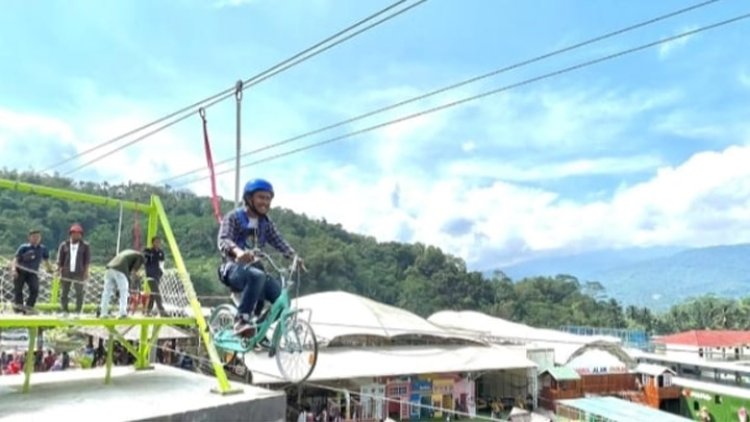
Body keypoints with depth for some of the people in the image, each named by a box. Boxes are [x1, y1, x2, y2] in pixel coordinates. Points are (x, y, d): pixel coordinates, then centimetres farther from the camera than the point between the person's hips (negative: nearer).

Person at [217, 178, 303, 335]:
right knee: (257, 276, -39)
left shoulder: (266, 223, 13)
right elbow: (223, 240, -22)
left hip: (254, 268, 6)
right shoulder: (234, 217, -6)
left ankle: (257, 327, 11)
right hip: (234, 268, -6)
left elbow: (278, 241, 2)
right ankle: (241, 320, -29)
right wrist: (238, 251, -45)